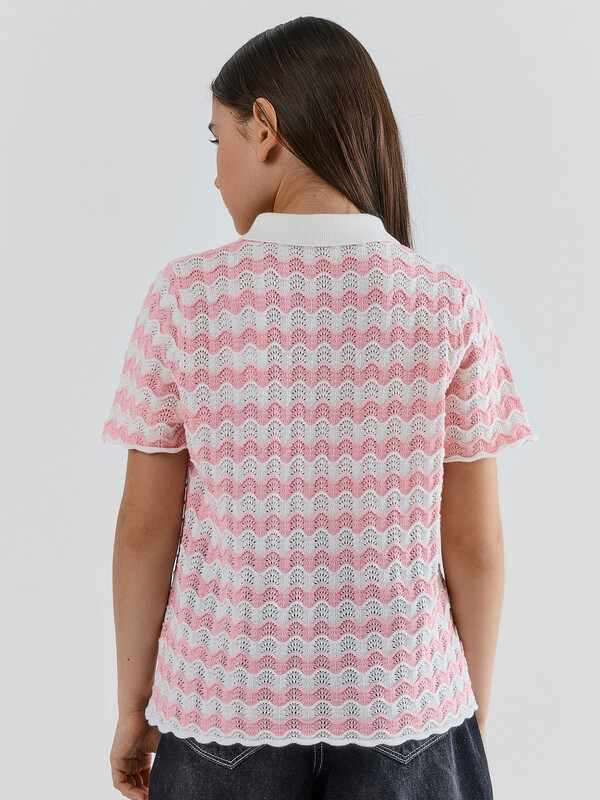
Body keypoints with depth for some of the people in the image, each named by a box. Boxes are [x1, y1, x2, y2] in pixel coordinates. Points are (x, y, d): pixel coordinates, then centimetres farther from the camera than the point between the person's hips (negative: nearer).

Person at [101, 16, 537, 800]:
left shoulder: (185, 298, -11)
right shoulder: (448, 307, -10)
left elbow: (145, 527, -6)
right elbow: (474, 540, -5)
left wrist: (134, 705, 7)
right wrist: (473, 705, 10)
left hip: (227, 702, 0)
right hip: (401, 705, 1)